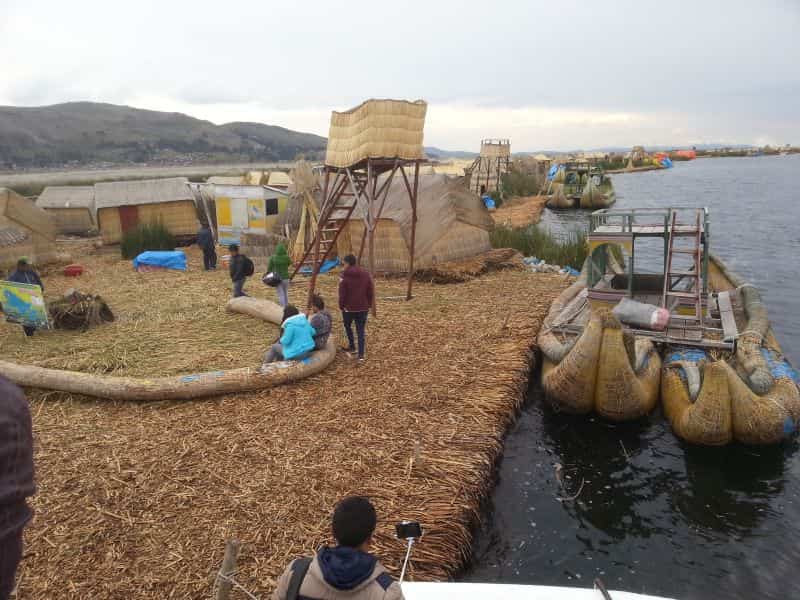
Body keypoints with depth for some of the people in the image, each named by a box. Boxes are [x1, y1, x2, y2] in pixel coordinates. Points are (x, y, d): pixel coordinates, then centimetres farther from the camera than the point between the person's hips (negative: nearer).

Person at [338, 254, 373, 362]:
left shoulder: (344, 276, -11)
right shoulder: (366, 275, 2)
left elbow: (342, 294, -11)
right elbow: (371, 292, 3)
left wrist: (341, 306, 2)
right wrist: (368, 305, 13)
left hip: (349, 308, -3)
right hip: (363, 308, 3)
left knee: (347, 326, 24)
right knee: (361, 330, 5)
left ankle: (352, 346, 33)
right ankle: (361, 354, 1)